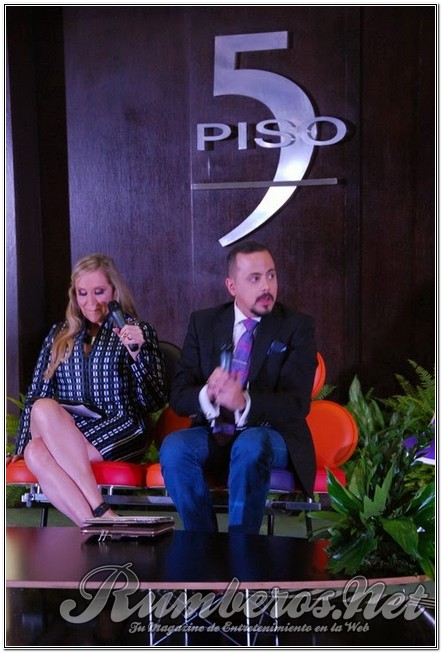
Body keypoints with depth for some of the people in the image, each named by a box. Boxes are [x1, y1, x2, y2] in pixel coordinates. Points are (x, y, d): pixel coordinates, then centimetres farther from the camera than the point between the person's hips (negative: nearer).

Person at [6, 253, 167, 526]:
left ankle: (100, 512, -34)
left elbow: (155, 402, 0)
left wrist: (137, 353, -14)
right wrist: (21, 448, 8)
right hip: (66, 436, 3)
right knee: (35, 452, -33)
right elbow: (35, 393, 18)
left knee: (44, 410, -31)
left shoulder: (139, 332, 9)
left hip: (121, 432, -3)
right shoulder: (59, 336, 21)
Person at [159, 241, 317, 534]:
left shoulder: (297, 326, -1)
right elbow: (178, 395, 0)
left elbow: (297, 403, -12)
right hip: (215, 435, 3)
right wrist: (207, 395, -25)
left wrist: (245, 402, -32)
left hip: (270, 435, -3)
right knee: (173, 447, -27)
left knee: (250, 446, -35)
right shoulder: (203, 323, 8)